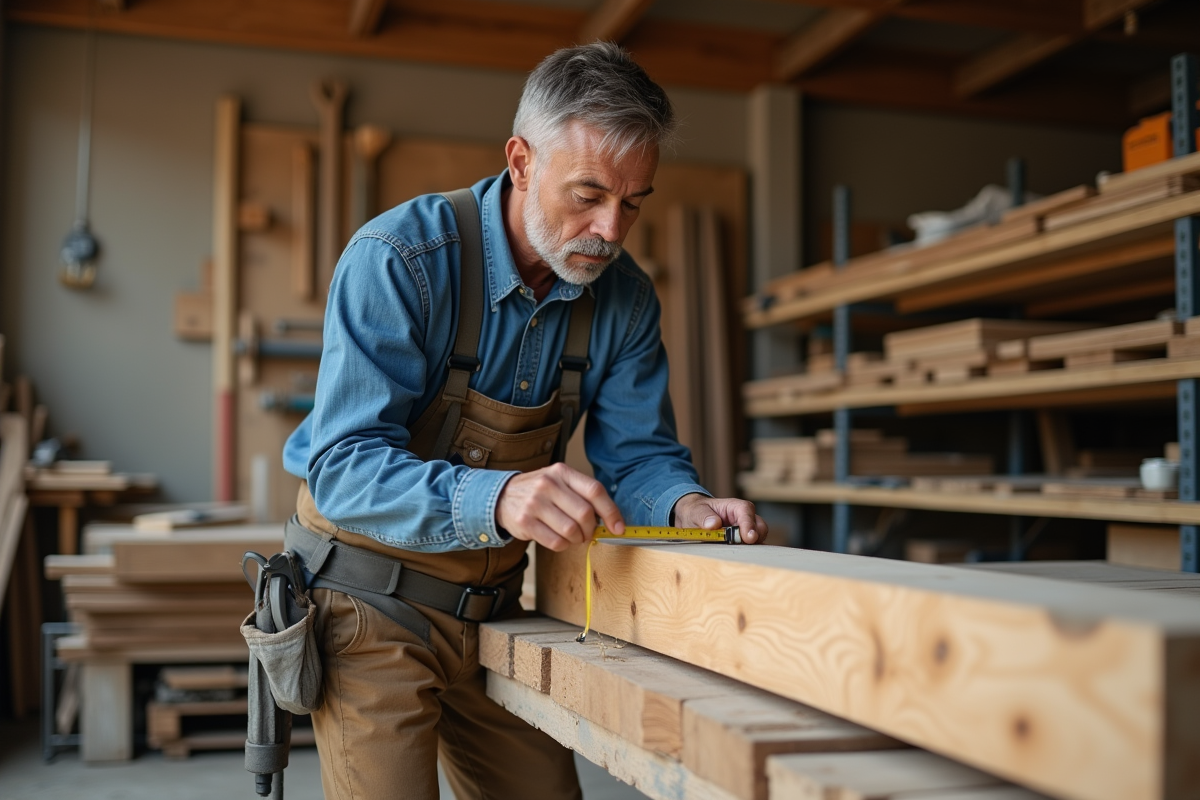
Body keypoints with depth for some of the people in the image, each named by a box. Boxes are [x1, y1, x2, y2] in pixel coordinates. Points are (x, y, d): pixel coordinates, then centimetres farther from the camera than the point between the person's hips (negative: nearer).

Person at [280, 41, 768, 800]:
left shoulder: (625, 297, -6)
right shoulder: (401, 257, -23)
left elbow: (636, 452, 0)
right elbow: (345, 468, -29)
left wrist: (683, 503, -24)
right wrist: (493, 499, -47)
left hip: (492, 608, 5)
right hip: (373, 603, -5)